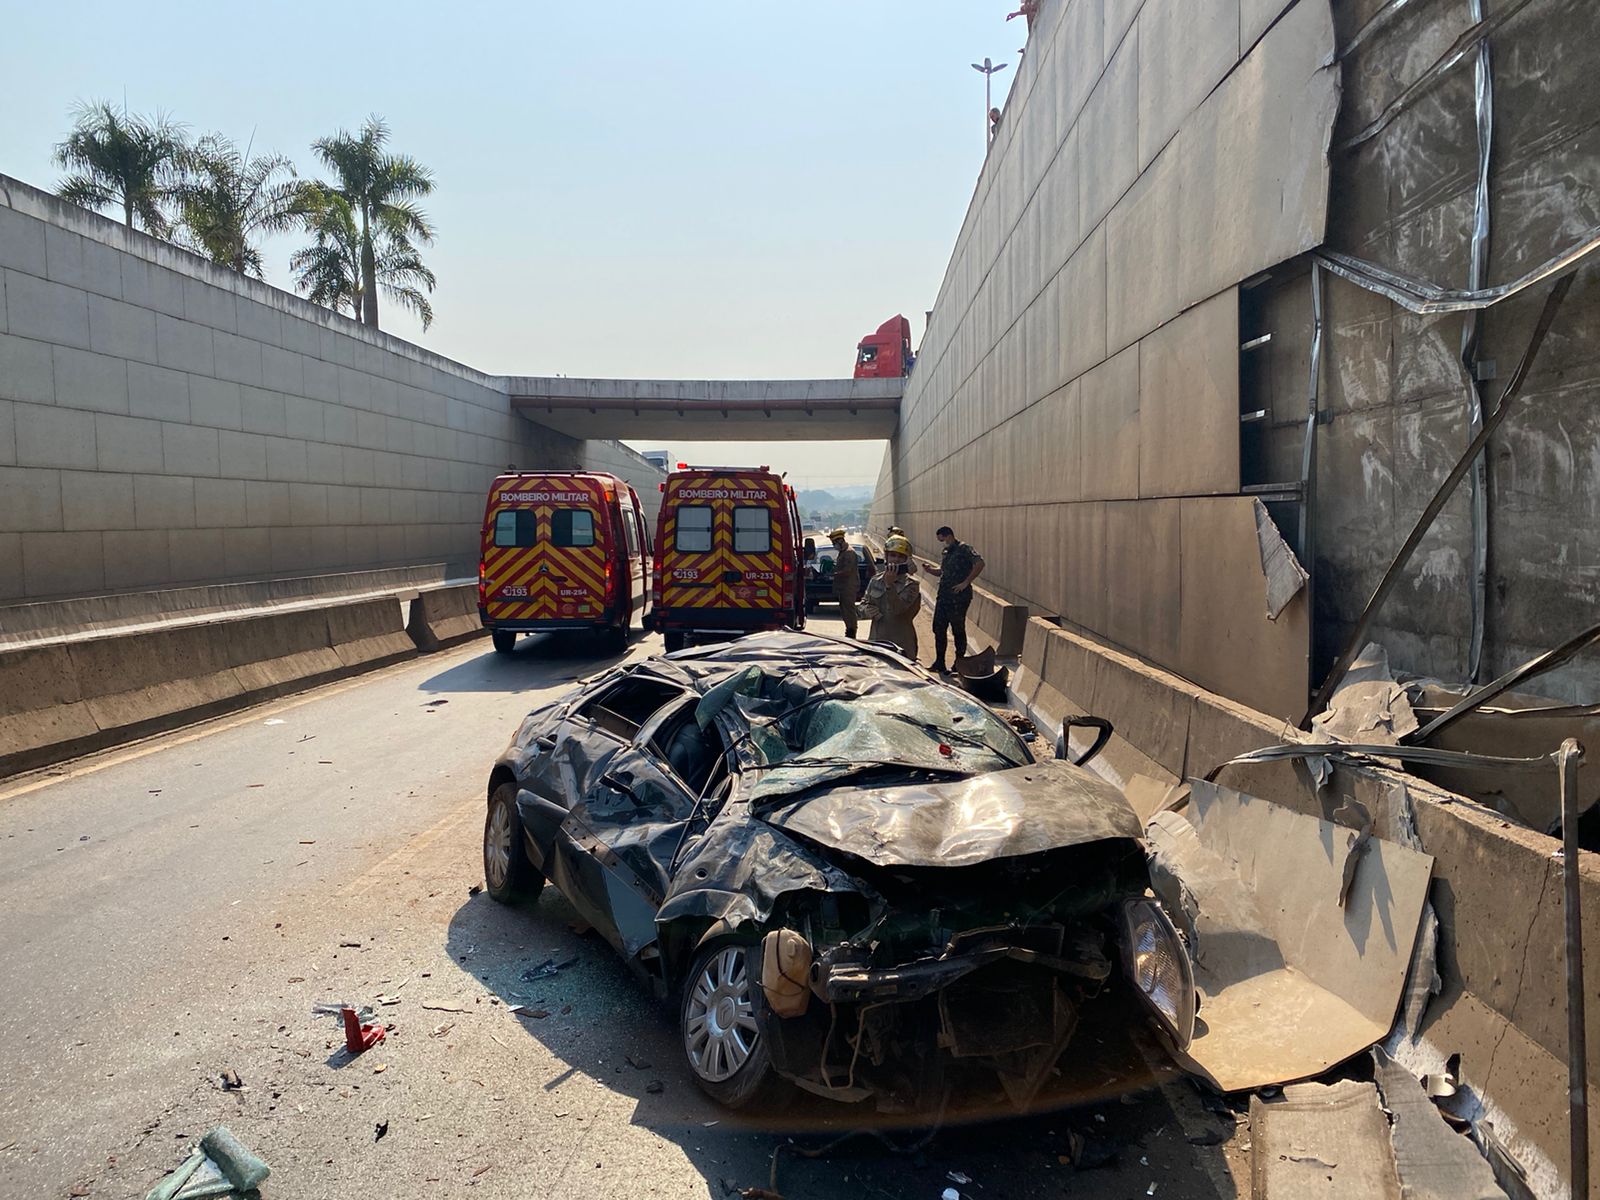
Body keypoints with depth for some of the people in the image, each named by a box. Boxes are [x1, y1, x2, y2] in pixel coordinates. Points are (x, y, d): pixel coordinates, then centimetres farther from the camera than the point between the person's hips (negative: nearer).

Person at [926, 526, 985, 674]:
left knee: (958, 631, 3)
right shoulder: (945, 553, 15)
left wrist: (966, 583, -21)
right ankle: (939, 663, 18)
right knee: (938, 629, 7)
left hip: (959, 597, -8)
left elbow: (979, 564, -21)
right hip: (943, 596, 8)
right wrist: (931, 569, 6)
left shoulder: (964, 549, -10)